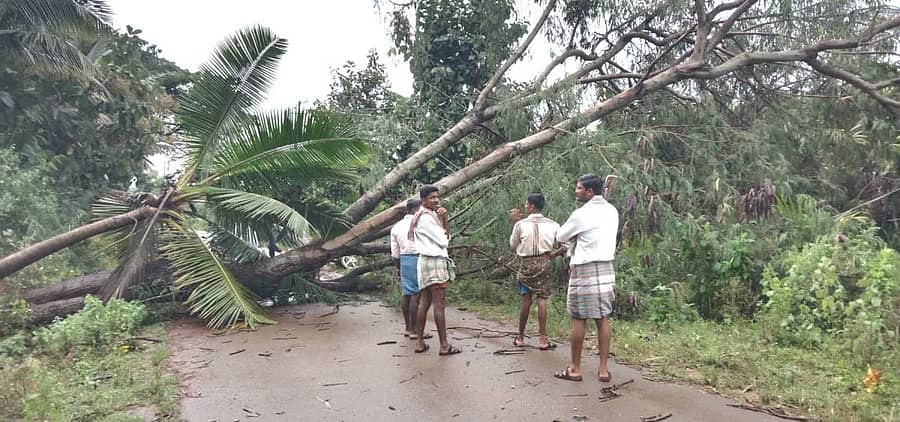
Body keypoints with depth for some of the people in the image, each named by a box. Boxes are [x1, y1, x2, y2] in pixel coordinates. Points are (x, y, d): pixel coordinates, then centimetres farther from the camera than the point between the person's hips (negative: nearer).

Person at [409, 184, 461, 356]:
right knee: (439, 305, -8)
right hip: (434, 261, -10)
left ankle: (419, 342, 12)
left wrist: (445, 219, -3)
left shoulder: (431, 215, 18)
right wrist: (444, 235, 7)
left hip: (427, 263, 10)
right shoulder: (425, 217, -13)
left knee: (424, 303, 9)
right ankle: (444, 345, -5)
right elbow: (443, 241, -14)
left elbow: (447, 236, 12)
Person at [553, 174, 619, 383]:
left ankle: (575, 369, 9)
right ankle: (603, 369, 11)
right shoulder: (612, 211, 8)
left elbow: (560, 236, 0)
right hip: (606, 269, 6)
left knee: (578, 320, 2)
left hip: (584, 271, -6)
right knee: (603, 319, 8)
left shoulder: (581, 214, -12)